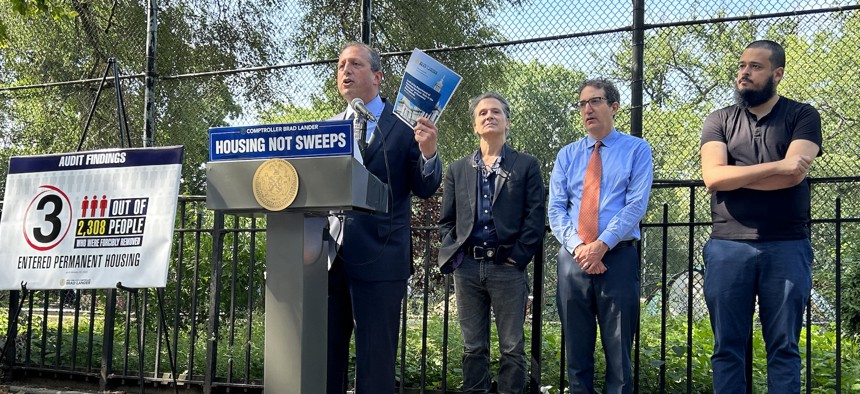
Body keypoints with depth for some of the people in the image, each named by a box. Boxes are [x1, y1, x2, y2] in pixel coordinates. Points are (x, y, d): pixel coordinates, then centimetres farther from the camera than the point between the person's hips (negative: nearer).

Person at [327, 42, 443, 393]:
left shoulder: (403, 126, 1)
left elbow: (425, 189, -3)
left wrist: (428, 152, -21)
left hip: (378, 256, -4)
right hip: (328, 255, 5)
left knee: (376, 361, 1)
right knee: (324, 357, 11)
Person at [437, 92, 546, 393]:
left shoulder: (526, 166, 6)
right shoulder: (457, 170, 14)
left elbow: (535, 216, -1)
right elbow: (446, 220, 14)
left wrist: (518, 257, -8)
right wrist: (453, 255, 1)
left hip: (507, 267, -2)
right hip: (467, 267, 3)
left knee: (512, 347, 2)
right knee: (473, 347, 8)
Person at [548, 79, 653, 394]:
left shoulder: (636, 150, 4)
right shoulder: (567, 155, 13)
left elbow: (636, 205, -7)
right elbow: (556, 208, 5)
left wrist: (602, 244, -17)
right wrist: (577, 246, -12)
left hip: (618, 257, -3)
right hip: (573, 258, 3)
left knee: (618, 351, 2)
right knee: (577, 350, 9)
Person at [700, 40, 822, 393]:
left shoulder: (802, 116, 6)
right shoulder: (719, 121, 11)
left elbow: (795, 174, -11)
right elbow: (712, 177, -6)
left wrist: (734, 176, -5)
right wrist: (776, 166, -11)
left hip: (786, 247, -1)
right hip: (728, 247, 2)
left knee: (784, 348, 2)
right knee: (727, 348, 5)